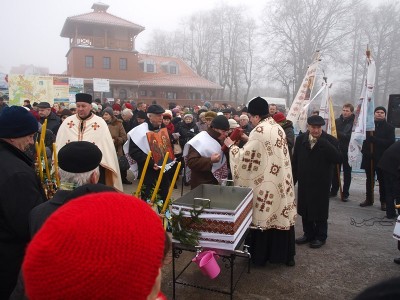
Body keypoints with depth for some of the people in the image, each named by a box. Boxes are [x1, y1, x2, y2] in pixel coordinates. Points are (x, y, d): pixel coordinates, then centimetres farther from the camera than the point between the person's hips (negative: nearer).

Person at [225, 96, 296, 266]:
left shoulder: (259, 131, -16)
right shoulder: (278, 128, 9)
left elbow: (245, 155, -14)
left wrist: (231, 146, 1)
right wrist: (248, 140, 18)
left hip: (265, 183, -8)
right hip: (281, 181, 8)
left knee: (264, 217, 5)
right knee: (282, 214, 13)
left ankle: (260, 255, 20)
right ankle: (286, 254, 25)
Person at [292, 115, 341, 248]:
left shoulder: (330, 140, -11)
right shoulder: (301, 139, -1)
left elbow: (338, 158, -25)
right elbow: (295, 161, 4)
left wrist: (323, 142, -28)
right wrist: (292, 179, 4)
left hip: (321, 183, -4)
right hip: (304, 182, 4)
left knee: (320, 211, 9)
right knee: (304, 209, 15)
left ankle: (321, 237, 28)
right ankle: (308, 234, 33)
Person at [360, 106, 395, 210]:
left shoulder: (389, 127, 1)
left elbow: (391, 142, -11)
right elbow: (365, 137, 10)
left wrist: (374, 139, -19)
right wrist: (364, 150, -7)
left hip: (381, 158, -3)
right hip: (369, 157, 3)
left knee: (382, 180, 4)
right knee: (369, 179, 12)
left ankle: (384, 201, 14)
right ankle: (369, 199, 23)